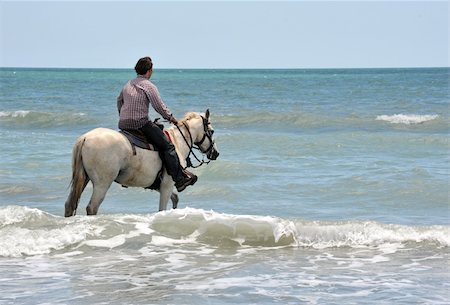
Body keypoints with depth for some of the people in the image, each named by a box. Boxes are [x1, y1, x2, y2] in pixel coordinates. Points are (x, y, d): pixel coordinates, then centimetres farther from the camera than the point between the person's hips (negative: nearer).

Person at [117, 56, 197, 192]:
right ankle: (179, 179, -10)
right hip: (140, 123, -8)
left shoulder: (128, 84, 16)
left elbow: (119, 101, 28)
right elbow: (160, 107, -8)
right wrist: (172, 119, 6)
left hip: (123, 124, 8)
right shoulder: (149, 86, -8)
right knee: (167, 146, -5)